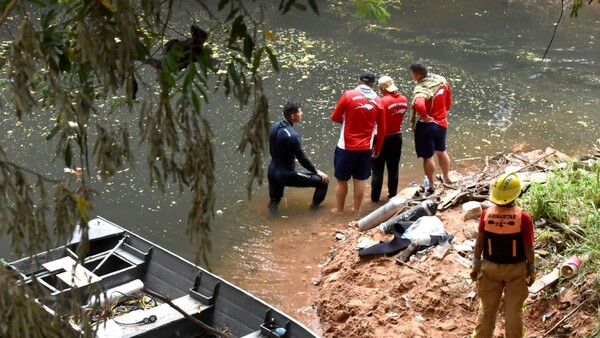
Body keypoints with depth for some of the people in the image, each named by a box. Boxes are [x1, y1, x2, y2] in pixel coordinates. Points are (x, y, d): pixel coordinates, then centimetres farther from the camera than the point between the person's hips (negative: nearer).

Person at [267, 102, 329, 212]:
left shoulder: (275, 125, -2)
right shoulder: (292, 136, -24)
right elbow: (302, 159, -15)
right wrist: (317, 171, -1)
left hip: (272, 173, 7)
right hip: (287, 176, -7)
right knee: (323, 180, 1)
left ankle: (274, 201, 40)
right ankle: (315, 206, 15)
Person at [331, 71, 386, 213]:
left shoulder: (348, 95, -8)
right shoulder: (378, 101, 0)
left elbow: (335, 117, -1)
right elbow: (382, 129, 5)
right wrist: (378, 148, 17)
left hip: (346, 146, -2)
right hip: (366, 148, 2)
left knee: (341, 180, 11)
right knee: (360, 180, 12)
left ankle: (339, 209, 21)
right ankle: (357, 210, 22)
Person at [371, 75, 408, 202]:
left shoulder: (383, 101, -23)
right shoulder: (404, 100, -3)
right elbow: (400, 116, 6)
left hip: (384, 138, -6)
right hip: (397, 137, 6)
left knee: (378, 169, 7)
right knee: (393, 168, 18)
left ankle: (375, 196, 14)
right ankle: (392, 194, 27)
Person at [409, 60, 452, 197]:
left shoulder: (421, 89, -28)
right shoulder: (441, 80, -4)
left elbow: (419, 105, -47)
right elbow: (448, 100, 9)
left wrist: (425, 117, -29)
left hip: (426, 126, -8)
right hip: (441, 122, 8)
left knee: (428, 157, 8)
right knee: (441, 151, 26)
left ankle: (431, 186, 20)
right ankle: (446, 178, 44)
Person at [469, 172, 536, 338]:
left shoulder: (486, 214, -14)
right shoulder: (523, 217, -20)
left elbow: (479, 242, -5)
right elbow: (528, 248, -13)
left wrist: (476, 265, 7)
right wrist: (531, 270, 2)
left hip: (490, 267, 2)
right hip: (516, 269, -2)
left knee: (487, 308, 17)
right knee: (514, 309, 14)